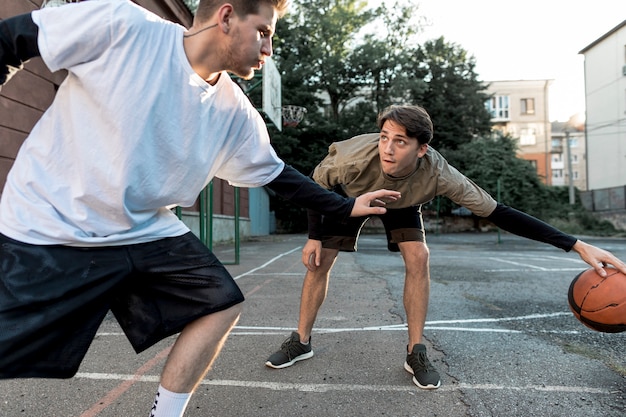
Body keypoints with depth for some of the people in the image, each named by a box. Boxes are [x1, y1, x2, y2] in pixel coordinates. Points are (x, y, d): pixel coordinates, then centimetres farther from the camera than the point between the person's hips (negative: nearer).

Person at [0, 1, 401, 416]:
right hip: (46, 227, -4)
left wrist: (346, 207, 12)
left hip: (148, 232, 5)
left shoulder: (236, 114, -3)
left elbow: (277, 175, 9)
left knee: (222, 304, 2)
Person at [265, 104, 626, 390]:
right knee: (319, 262, -5)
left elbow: (497, 212, -34)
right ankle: (301, 342, 14)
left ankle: (416, 354, -2)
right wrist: (314, 236, -17)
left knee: (418, 257, -18)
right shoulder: (354, 159, -42)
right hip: (348, 197, 0)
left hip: (401, 203, 1)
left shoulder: (438, 174, -39)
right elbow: (316, 184, -20)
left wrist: (577, 245, -38)